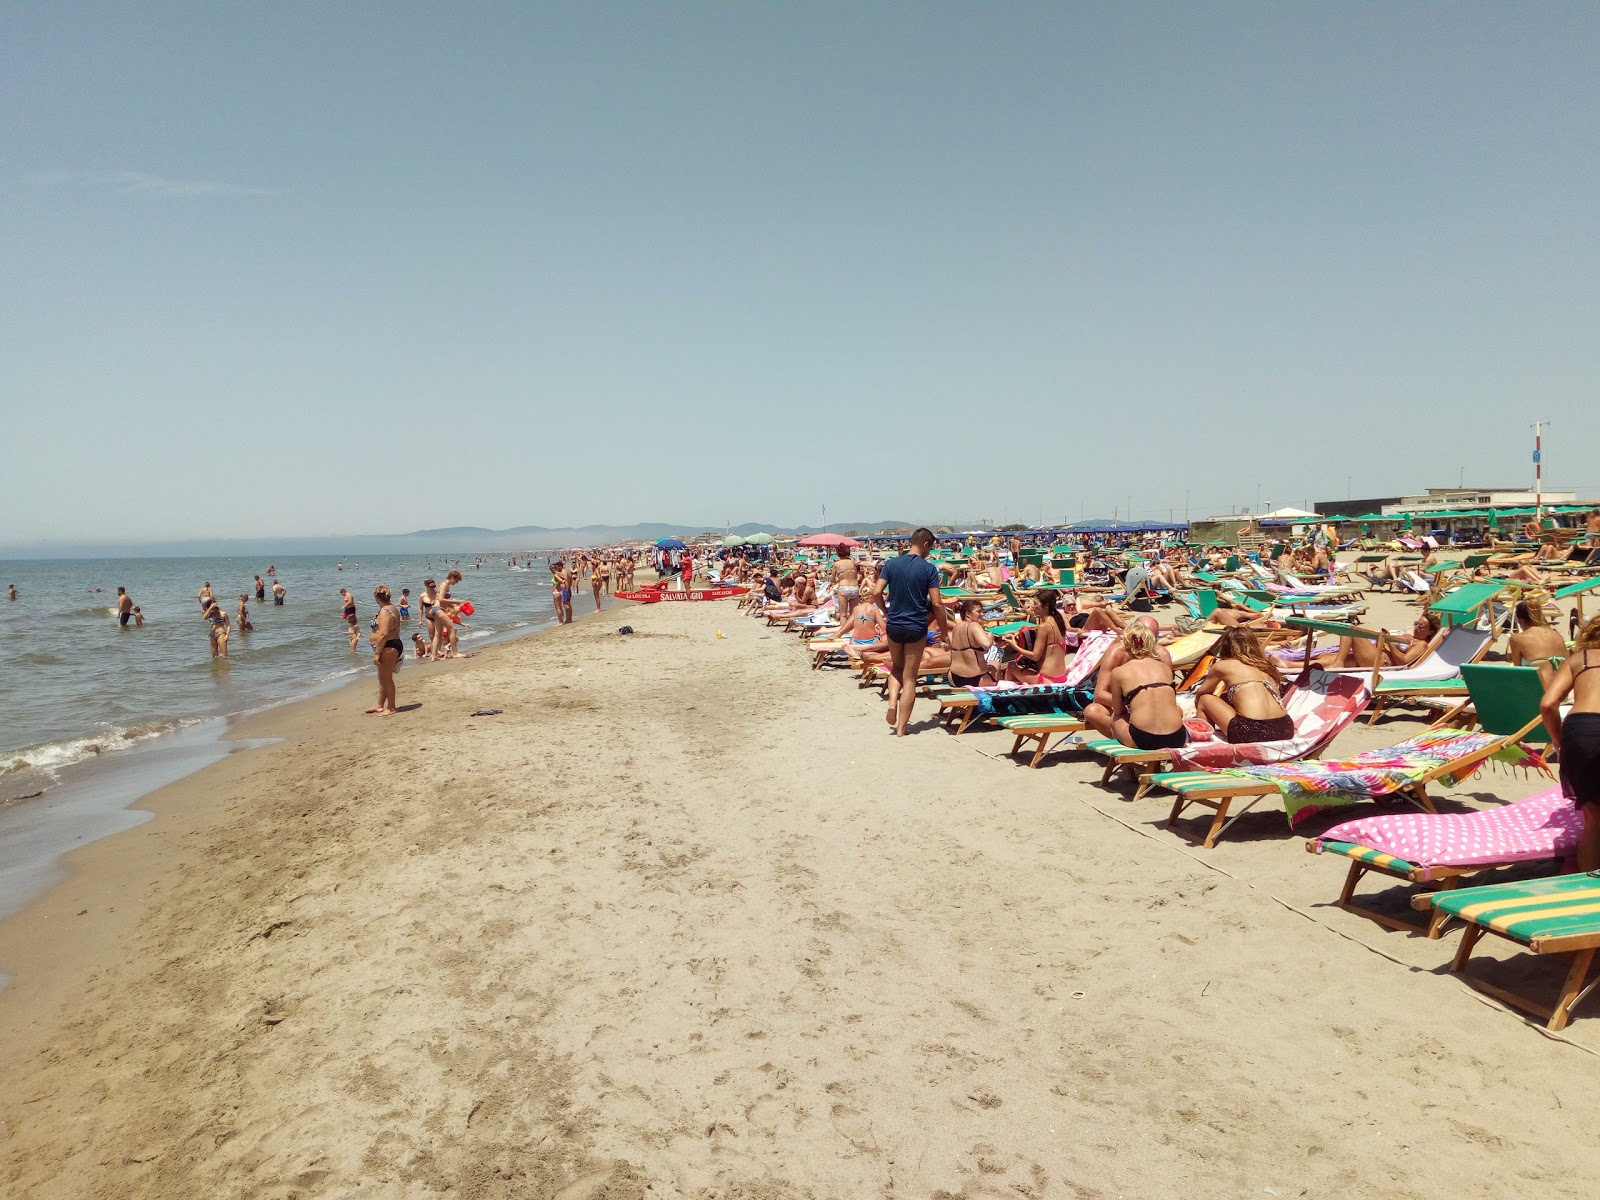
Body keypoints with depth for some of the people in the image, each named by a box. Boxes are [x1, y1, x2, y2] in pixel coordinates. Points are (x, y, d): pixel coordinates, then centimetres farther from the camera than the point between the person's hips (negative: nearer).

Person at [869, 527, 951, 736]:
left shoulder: (892, 564, -1)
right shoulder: (929, 568, -9)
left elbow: (876, 593, -6)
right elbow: (936, 604, -11)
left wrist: (886, 612, 12)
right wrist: (944, 628, 2)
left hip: (894, 625, 3)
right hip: (916, 628, -3)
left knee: (897, 668, 27)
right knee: (910, 678, 6)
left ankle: (892, 701, 1)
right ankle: (901, 728, 7)